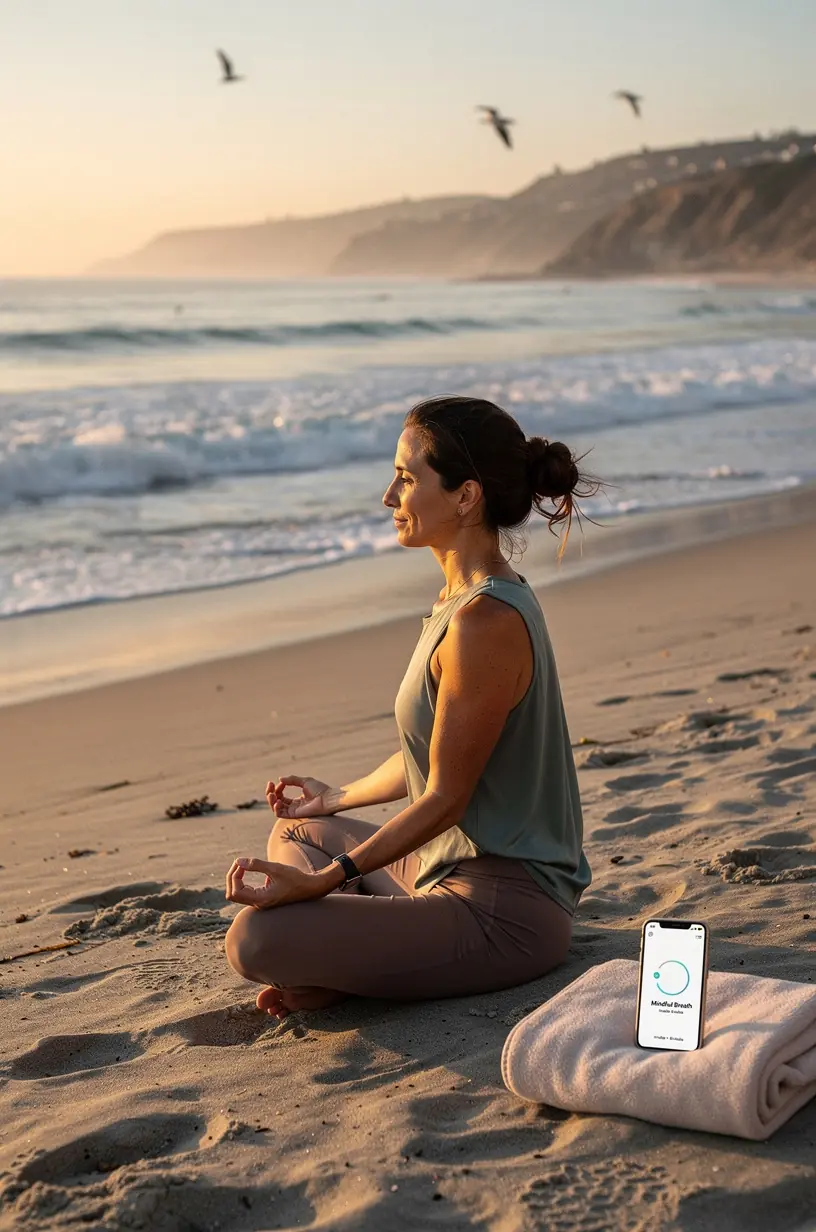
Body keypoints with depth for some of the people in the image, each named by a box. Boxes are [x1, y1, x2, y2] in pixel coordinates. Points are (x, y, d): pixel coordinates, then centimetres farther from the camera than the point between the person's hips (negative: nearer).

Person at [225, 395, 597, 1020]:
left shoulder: (486, 621, -23)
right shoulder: (468, 599, 10)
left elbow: (446, 798, -19)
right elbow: (431, 755, 20)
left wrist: (323, 880, -20)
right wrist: (340, 797, 34)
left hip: (506, 910, -11)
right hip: (456, 867, 11)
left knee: (256, 939, -24)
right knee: (297, 831, 29)